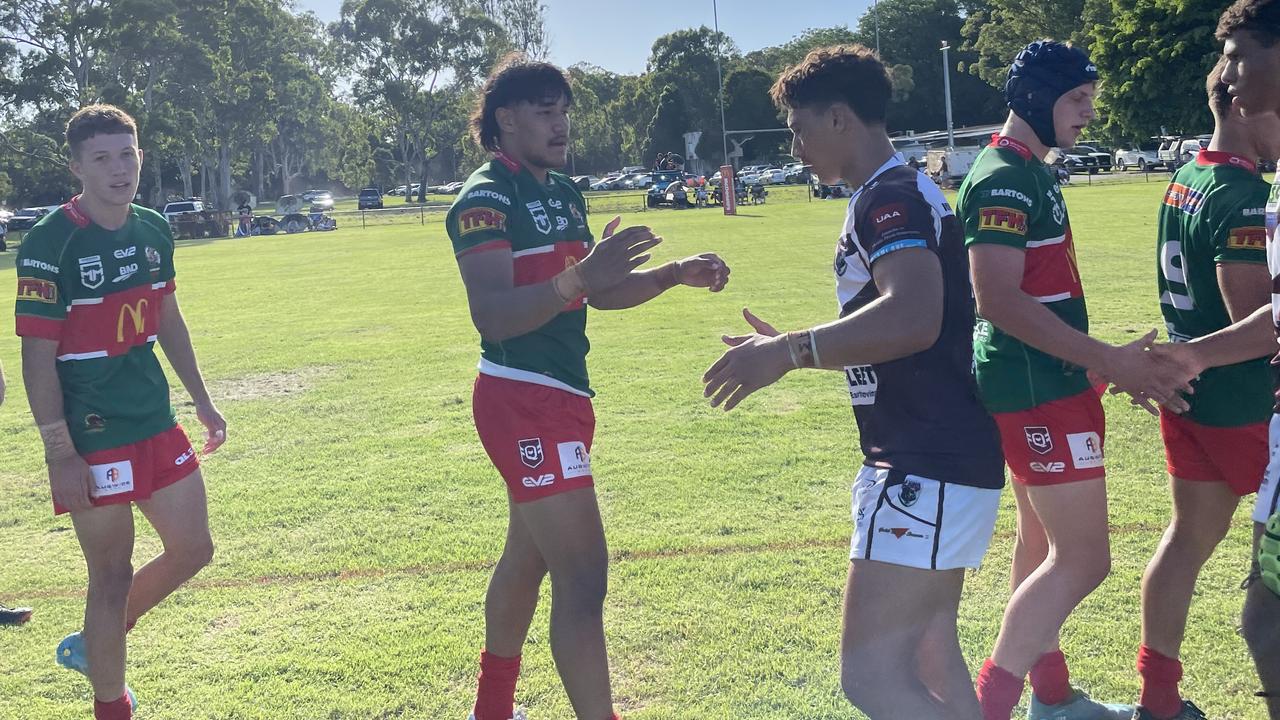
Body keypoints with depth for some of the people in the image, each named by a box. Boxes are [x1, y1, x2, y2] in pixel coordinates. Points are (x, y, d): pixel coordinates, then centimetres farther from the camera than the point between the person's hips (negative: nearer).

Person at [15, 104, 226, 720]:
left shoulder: (153, 231, 6)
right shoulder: (50, 242, -15)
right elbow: (37, 355, -15)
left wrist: (202, 400, 19)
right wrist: (60, 453, -18)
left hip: (156, 424, 7)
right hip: (93, 438, -7)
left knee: (192, 549, 14)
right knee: (113, 575, 2)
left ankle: (91, 646, 33)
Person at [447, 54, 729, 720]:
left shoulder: (564, 192, 14)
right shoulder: (486, 197, -14)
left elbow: (598, 293, 20)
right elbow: (492, 316, -25)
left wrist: (674, 273, 5)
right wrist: (577, 277, -39)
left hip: (560, 397, 10)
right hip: (523, 399, -10)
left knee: (527, 560, 21)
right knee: (584, 578, -12)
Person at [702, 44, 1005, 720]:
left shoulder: (889, 198, -15)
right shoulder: (897, 194, 17)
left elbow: (912, 319, -33)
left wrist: (790, 351, -27)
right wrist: (791, 349, 23)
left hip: (927, 471, -11)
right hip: (937, 464, 11)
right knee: (931, 658, 20)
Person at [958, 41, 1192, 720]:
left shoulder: (1032, 173, 15)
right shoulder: (1004, 179, -18)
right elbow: (999, 299, -27)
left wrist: (1106, 362, 21)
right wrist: (1108, 360, -26)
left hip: (1044, 384, 11)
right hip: (1039, 391, -11)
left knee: (1044, 542, 19)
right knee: (1083, 560, -7)